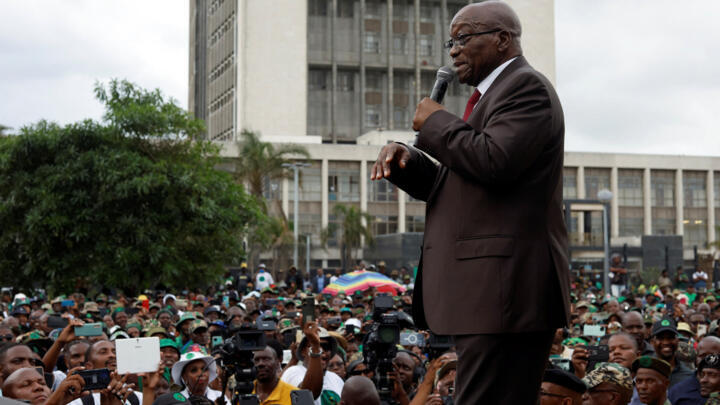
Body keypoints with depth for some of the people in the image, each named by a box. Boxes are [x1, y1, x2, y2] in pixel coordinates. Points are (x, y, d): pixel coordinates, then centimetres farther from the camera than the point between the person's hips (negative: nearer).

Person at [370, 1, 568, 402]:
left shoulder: (526, 86, -7)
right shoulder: (490, 95, 24)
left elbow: (493, 161, -23)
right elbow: (450, 186, 25)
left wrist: (435, 123, -7)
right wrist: (406, 160, 6)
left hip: (506, 289, -10)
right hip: (491, 292, 10)